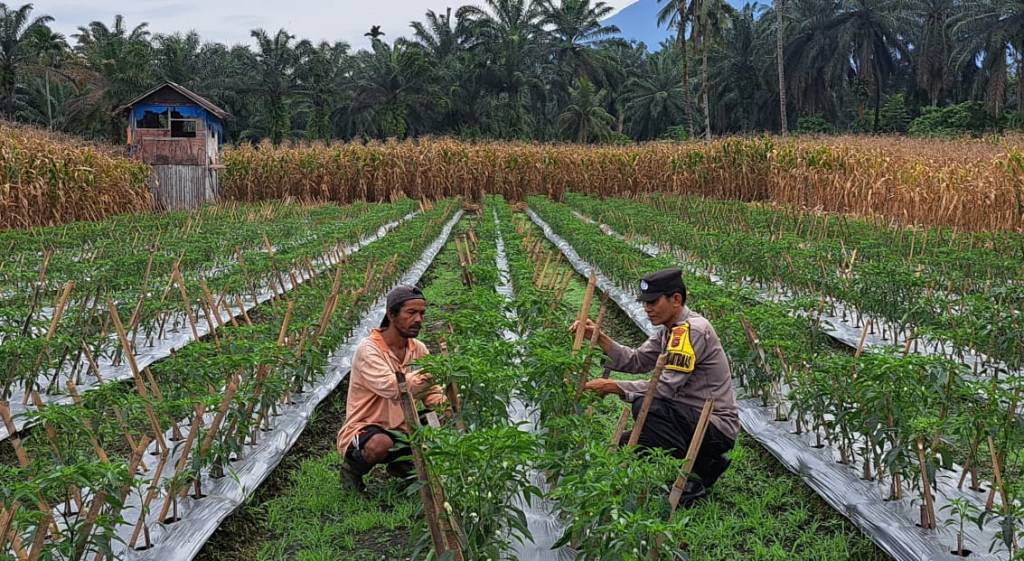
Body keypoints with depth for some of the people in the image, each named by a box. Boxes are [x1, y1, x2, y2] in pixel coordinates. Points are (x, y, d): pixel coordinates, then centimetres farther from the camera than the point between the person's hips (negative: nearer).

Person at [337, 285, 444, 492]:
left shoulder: (419, 349, 3)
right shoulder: (368, 349, -18)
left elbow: (432, 393, 3)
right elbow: (393, 388, -33)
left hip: (402, 431, 6)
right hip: (364, 429, -6)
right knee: (380, 444, -38)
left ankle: (401, 465, 15)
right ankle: (353, 466, -3)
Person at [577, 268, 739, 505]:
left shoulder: (692, 330, -20)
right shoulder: (668, 330, 11)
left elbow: (666, 387, -25)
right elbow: (636, 361, 5)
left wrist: (614, 387, -21)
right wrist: (599, 337, -6)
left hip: (717, 427, -10)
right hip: (693, 420, 10)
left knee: (646, 406, -29)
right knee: (625, 446, 7)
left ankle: (700, 472, -15)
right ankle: (705, 465, 11)